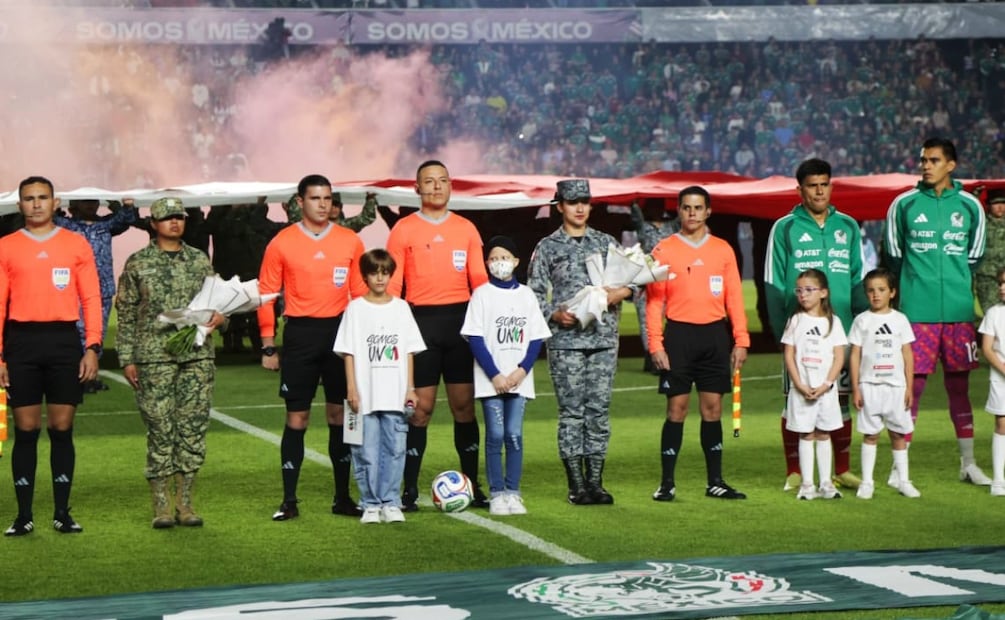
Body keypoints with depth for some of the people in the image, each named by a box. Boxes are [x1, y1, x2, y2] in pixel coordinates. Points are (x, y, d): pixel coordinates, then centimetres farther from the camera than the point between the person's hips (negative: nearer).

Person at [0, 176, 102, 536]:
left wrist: (92, 347, -4)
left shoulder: (77, 245, 6)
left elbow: (91, 299, 4)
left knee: (62, 429, 3)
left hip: (64, 339, 0)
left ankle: (62, 513, 9)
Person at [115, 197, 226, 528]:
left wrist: (219, 316, -6)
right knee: (160, 430, -3)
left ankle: (185, 502, 9)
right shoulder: (138, 264, 5)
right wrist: (127, 359, 0)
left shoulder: (200, 260, 12)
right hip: (154, 357, -3)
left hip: (198, 355, 3)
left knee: (194, 427, 1)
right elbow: (126, 314, 5)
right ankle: (162, 506, 3)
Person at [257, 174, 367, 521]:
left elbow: (361, 293, 8)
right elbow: (266, 295, 0)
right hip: (300, 333, -2)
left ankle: (342, 498, 15)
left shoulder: (350, 242, 4)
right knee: (297, 417, 0)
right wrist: (268, 346, -3)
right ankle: (289, 500, 5)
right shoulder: (281, 244, -1)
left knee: (340, 415, 7)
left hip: (340, 330, 2)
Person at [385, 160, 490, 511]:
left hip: (461, 318, 2)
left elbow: (480, 280, 10)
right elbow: (392, 284, 0)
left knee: (464, 404, 5)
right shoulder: (403, 229, 3)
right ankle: (410, 489, 3)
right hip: (421, 320, -2)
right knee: (421, 407, -3)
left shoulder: (466, 229, 11)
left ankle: (472, 485, 11)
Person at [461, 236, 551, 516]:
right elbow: (476, 339, -4)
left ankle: (513, 493, 7)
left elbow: (536, 338, 6)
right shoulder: (482, 294, 0)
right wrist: (495, 375, -11)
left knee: (515, 436, 0)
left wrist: (522, 370, -8)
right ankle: (496, 494, 4)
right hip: (490, 379, -2)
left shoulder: (526, 295, 8)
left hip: (519, 379, 2)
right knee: (495, 435, -2)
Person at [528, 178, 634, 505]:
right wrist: (555, 315, -12)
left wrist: (622, 292, -7)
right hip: (566, 340, -3)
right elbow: (534, 293, 3)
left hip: (604, 339, 3)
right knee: (572, 411, -3)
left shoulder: (605, 242, 13)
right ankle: (576, 485, 1)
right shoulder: (548, 247, 6)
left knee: (599, 410, 3)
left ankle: (595, 482, 8)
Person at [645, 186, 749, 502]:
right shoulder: (663, 250, 1)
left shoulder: (723, 250, 8)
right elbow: (654, 300, -1)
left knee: (712, 408, 5)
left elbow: (734, 298, 8)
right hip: (679, 334, -2)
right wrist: (656, 344, -9)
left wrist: (741, 340, 0)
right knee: (677, 408, -2)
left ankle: (715, 481, 11)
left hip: (715, 335, 2)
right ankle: (667, 482, 3)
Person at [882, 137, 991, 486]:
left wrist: (953, 283, 9)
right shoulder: (904, 205, 2)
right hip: (916, 312, -2)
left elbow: (974, 257, 14)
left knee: (959, 385, 9)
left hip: (959, 311, 2)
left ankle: (968, 464, 17)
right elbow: (893, 256, 9)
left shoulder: (970, 206, 6)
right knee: (912, 384, -3)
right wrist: (915, 286, 9)